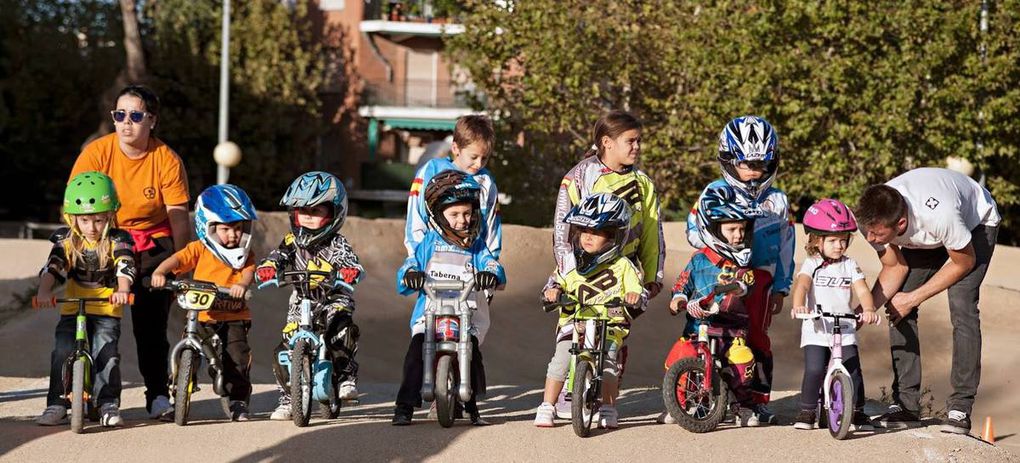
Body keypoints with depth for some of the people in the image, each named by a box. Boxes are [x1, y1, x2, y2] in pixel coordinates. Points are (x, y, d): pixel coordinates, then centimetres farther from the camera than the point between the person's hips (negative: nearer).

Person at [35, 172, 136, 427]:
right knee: (62, 354, -9)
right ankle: (56, 404, 1)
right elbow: (52, 268, -12)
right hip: (72, 310, 2)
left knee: (106, 355, -15)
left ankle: (109, 405, -4)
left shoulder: (117, 241, -4)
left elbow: (125, 268, -19)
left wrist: (122, 291, -40)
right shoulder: (67, 241, 1)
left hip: (107, 311, -2)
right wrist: (44, 291, -32)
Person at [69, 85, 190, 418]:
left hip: (153, 244, 0)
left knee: (151, 322, -7)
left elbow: (178, 218, -8)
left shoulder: (166, 160, -10)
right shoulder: (96, 153, -11)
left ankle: (158, 394, 5)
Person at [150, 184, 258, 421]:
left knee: (237, 357, -11)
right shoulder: (199, 250, 4)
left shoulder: (244, 253, 8)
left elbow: (249, 271, -10)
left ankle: (238, 401, 3)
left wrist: (242, 285, -33)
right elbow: (177, 259, -11)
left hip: (235, 316, 0)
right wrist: (160, 272, -31)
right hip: (203, 315, 0)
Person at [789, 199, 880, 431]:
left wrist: (868, 309, -25)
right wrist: (798, 306, -39)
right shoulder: (812, 264, 0)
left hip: (845, 328, 2)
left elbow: (862, 290, -4)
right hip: (816, 329, -2)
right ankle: (807, 411, 4)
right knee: (814, 370, -14)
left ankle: (857, 412, 10)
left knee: (853, 370, -6)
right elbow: (801, 285, -18)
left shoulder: (850, 265, 8)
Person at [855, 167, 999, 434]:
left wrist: (912, 298, -22)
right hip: (923, 239, 5)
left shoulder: (937, 214, -45)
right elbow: (895, 267, -12)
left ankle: (961, 408, -16)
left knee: (962, 307, -22)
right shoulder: (872, 218, -30)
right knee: (899, 312, -10)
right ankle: (906, 405, -3)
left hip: (975, 224, -5)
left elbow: (964, 262, -25)